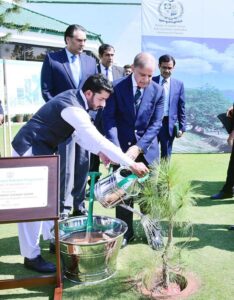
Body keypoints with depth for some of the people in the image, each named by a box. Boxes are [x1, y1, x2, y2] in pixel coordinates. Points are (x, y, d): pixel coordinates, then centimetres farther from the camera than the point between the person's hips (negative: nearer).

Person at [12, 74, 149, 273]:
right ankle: (31, 256, 7)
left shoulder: (73, 99, 5)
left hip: (39, 151, 10)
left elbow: (79, 134, 13)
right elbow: (98, 140, -33)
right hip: (29, 152, -10)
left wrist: (99, 152, -1)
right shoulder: (72, 108, -26)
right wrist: (131, 164, -32)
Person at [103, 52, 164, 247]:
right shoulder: (117, 87, -8)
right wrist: (115, 148, -24)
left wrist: (138, 147, -19)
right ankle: (125, 232, 24)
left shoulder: (158, 91, -5)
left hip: (147, 148, 1)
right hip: (122, 147, 0)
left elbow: (156, 123, -8)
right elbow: (109, 118, -12)